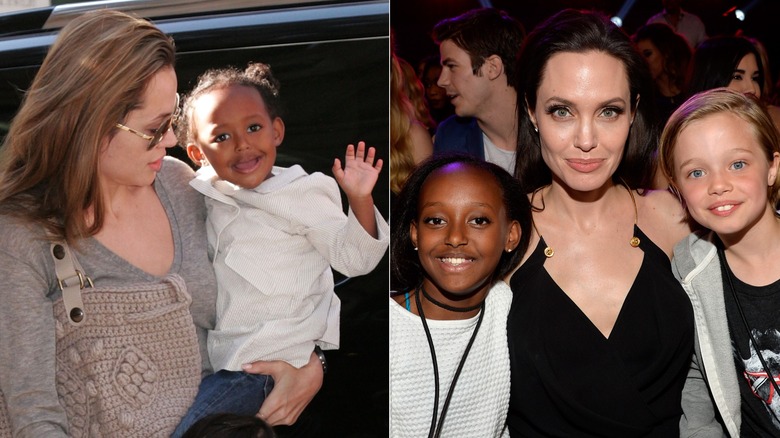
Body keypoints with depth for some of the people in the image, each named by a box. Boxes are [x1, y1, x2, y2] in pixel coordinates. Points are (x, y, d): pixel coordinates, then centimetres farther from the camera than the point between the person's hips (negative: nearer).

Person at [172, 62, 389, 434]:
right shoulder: (207, 195, 4)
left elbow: (353, 257, -11)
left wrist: (360, 201, -27)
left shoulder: (303, 194, -11)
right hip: (223, 356, 6)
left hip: (276, 362, -6)